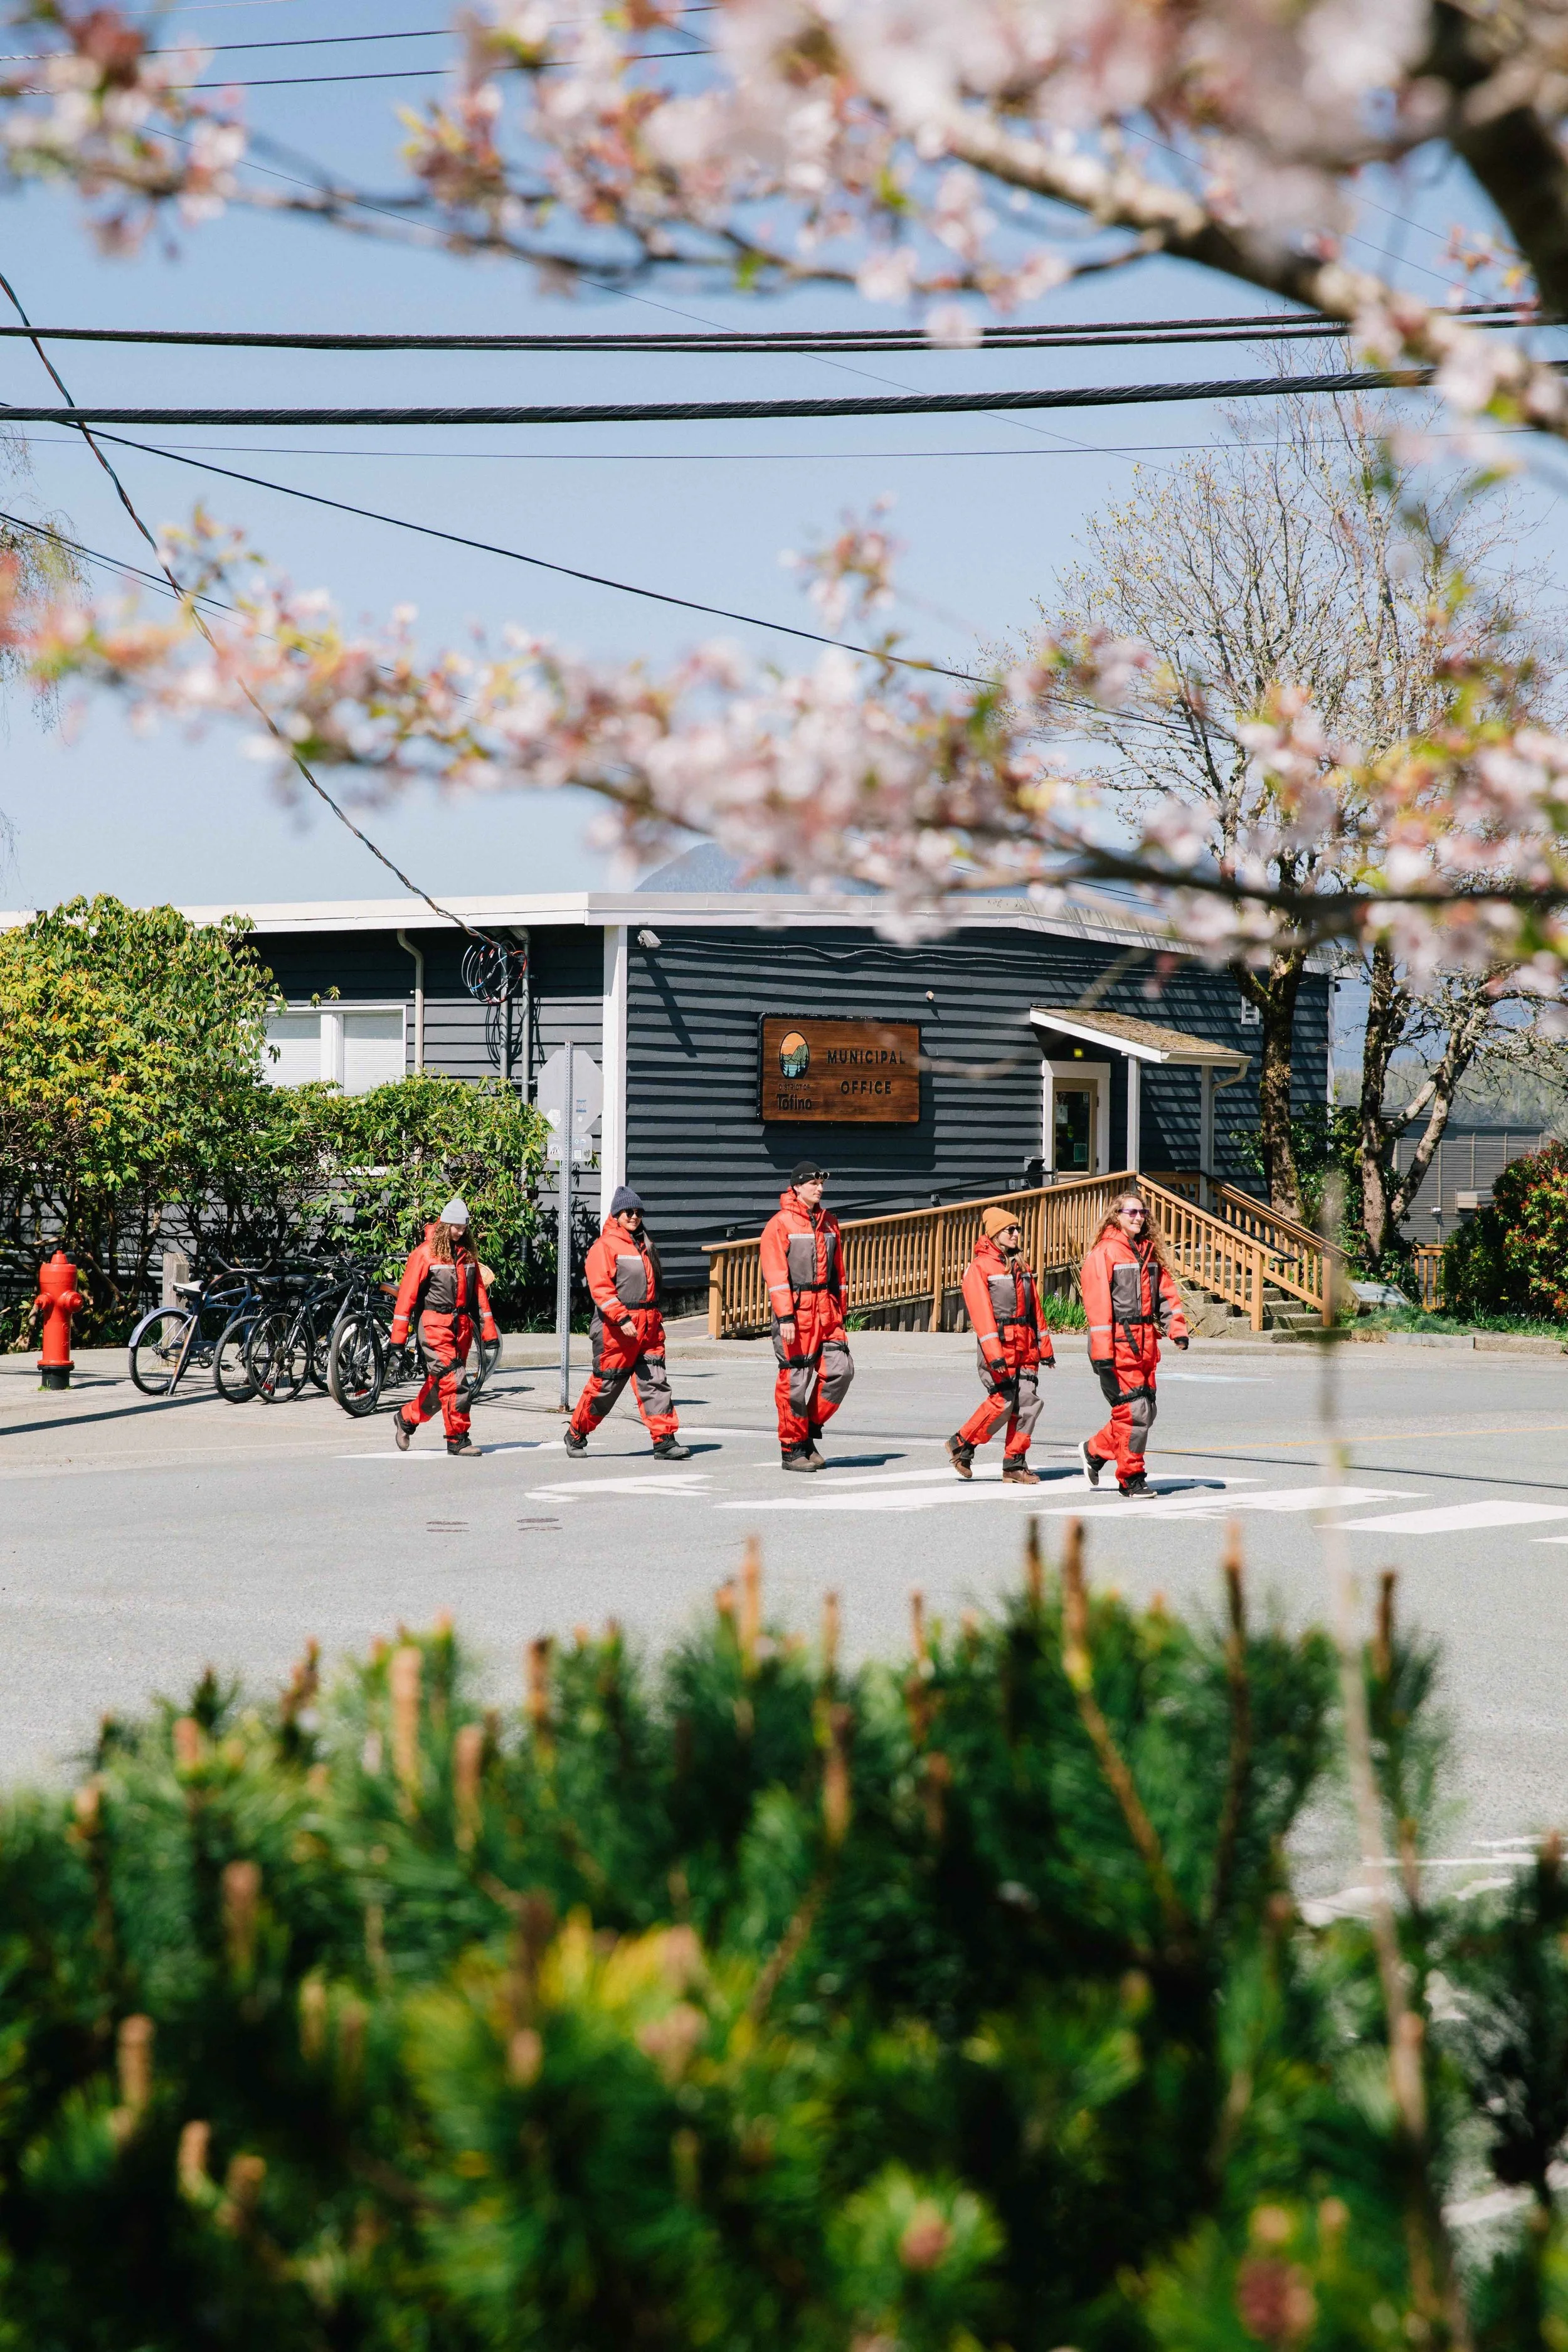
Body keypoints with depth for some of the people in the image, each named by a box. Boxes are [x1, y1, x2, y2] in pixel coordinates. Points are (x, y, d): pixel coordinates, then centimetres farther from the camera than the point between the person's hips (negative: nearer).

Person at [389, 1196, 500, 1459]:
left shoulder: (467, 1254, 12)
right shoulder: (425, 1253, -6)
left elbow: (479, 1291, 15)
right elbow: (407, 1293, -7)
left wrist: (489, 1329, 10)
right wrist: (398, 1336, -9)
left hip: (462, 1326, 6)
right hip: (435, 1326, -6)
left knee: (439, 1384, 12)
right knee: (454, 1381, -14)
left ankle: (406, 1419, 32)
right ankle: (458, 1439, -9)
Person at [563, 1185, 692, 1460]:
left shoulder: (645, 1246, 18)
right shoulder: (605, 1246, -7)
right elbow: (600, 1288, -17)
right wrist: (622, 1318, -24)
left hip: (649, 1327, 7)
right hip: (616, 1328, -7)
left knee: (655, 1382, -1)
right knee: (605, 1384, 0)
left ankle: (665, 1441, -3)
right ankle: (576, 1435, 18)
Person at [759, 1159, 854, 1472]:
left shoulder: (829, 1224, 14)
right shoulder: (779, 1225, -6)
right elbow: (776, 1275, -12)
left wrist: (839, 1312, 19)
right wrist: (785, 1317, -19)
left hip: (826, 1310, 6)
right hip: (796, 1309, -6)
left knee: (841, 1370, -4)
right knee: (795, 1380, -2)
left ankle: (810, 1429, 13)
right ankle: (793, 1449, 8)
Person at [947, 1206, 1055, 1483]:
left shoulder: (1021, 1268, 18)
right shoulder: (979, 1268, -5)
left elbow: (1034, 1308, 22)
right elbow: (981, 1312, -13)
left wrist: (1044, 1346, 21)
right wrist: (994, 1354, -21)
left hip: (1025, 1347, 7)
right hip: (998, 1345, -7)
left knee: (1028, 1402, 0)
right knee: (1003, 1402, -12)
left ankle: (1015, 1464, 7)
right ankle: (961, 1444, 7)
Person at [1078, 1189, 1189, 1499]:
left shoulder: (1150, 1252, 14)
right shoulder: (1104, 1253, -8)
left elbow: (1166, 1291, 16)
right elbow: (1097, 1303, -13)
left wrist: (1177, 1328, 0)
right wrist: (1102, 1351, -18)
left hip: (1145, 1342, 8)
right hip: (1119, 1342, -8)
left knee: (1146, 1411, 11)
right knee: (1133, 1410, -7)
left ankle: (1095, 1451, 29)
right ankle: (1131, 1479, 5)